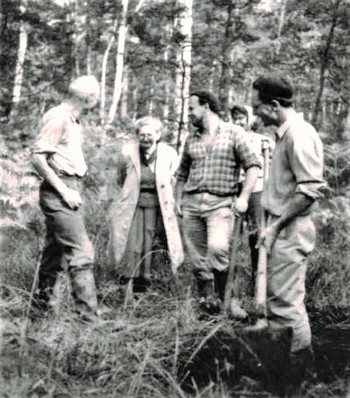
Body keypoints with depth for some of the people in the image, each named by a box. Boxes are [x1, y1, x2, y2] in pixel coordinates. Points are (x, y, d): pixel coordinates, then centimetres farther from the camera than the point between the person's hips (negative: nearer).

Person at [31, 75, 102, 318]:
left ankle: (43, 301, 26)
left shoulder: (74, 122, 18)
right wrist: (64, 191, -18)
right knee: (81, 252, -12)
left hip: (71, 192, 9)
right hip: (58, 194, -9)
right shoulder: (57, 118, -11)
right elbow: (37, 158, -17)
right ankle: (88, 312, -12)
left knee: (57, 250, 15)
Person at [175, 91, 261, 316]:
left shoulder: (234, 133, 2)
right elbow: (182, 173, 26)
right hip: (191, 204, 5)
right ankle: (206, 303, 17)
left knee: (218, 248, -27)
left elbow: (253, 166, -3)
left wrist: (244, 197, -13)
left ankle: (220, 297, -12)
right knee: (198, 259, 4)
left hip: (220, 204, -5)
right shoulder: (192, 139, 16)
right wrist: (178, 200, 16)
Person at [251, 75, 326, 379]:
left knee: (287, 301, -3)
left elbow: (312, 190, -25)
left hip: (291, 229, -10)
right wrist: (273, 225, 14)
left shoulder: (299, 135, -19)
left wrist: (277, 225, -20)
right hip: (282, 229, 10)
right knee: (277, 297, 18)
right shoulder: (286, 134, 12)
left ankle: (301, 364, 9)